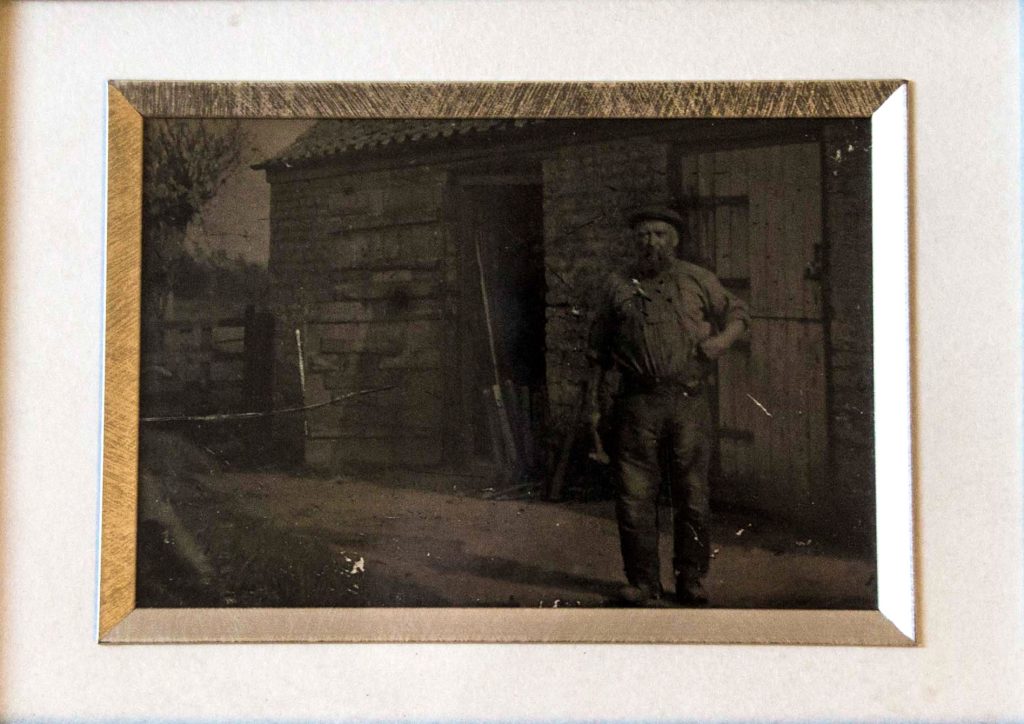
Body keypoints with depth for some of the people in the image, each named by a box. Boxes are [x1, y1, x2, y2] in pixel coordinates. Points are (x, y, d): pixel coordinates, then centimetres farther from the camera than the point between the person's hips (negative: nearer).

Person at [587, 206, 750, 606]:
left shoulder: (699, 281, 12)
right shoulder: (618, 288, 12)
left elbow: (738, 313, 20)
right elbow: (598, 351, 15)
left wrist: (723, 338, -2)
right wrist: (594, 402, 10)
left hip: (688, 402, 0)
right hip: (637, 404, 0)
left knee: (692, 496, 5)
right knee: (634, 496, -1)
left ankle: (690, 580, 19)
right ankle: (643, 581, 11)